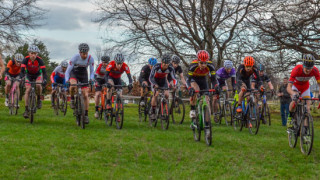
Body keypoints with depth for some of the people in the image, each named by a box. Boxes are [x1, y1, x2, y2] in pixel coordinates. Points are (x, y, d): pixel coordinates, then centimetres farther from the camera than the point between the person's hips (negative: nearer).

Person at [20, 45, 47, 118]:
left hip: (38, 75, -1)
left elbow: (44, 71, -33)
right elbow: (22, 71, -33)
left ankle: (39, 99, -2)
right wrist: (22, 79, -51)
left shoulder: (39, 60, -29)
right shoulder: (26, 59, -27)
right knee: (28, 90, -15)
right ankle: (26, 110, -12)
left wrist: (45, 80, -51)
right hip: (29, 75, 1)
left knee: (38, 85, -30)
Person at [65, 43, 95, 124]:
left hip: (83, 74, 2)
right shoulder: (75, 57, -28)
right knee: (73, 86, -37)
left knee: (85, 95, -8)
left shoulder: (90, 58, -23)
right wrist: (67, 81, -43)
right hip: (74, 72, -2)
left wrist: (91, 79, -34)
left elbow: (92, 71, -13)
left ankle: (86, 115, 0)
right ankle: (72, 99, -7)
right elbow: (67, 71, -26)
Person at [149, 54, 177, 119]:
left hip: (163, 80, 3)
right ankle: (153, 112, -12)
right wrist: (154, 85, -52)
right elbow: (151, 77, -34)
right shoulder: (156, 67, -35)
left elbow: (174, 78, -25)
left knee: (166, 95, -15)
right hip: (155, 80, -3)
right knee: (156, 94, -22)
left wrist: (174, 85, -46)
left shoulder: (170, 69, -28)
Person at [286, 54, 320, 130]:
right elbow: (288, 87, -41)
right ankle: (290, 117, -2)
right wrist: (294, 94, -62)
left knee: (307, 106, -12)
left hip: (305, 87, 2)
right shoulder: (296, 69, -39)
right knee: (294, 101, -28)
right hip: (295, 85, -2)